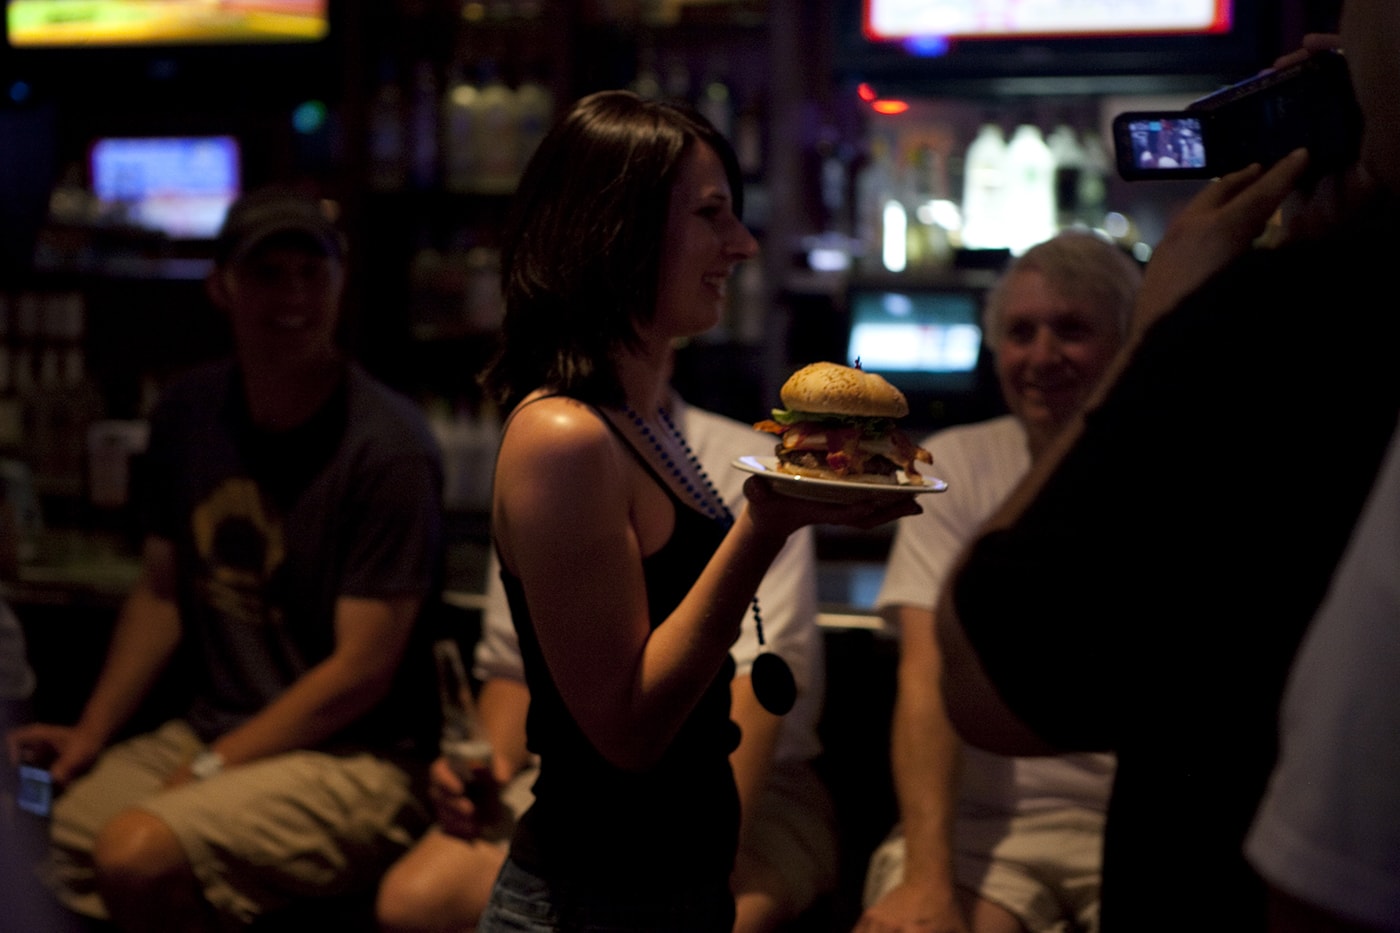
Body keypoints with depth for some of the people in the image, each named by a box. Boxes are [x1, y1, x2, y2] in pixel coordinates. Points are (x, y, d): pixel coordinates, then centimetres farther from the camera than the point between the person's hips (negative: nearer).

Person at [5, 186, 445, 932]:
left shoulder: (387, 446, -16)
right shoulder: (189, 412, 7)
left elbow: (361, 673, -15)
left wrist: (208, 773, -14)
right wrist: (90, 733, 3)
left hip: (354, 763, -6)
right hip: (209, 731, 7)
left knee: (137, 855, -30)